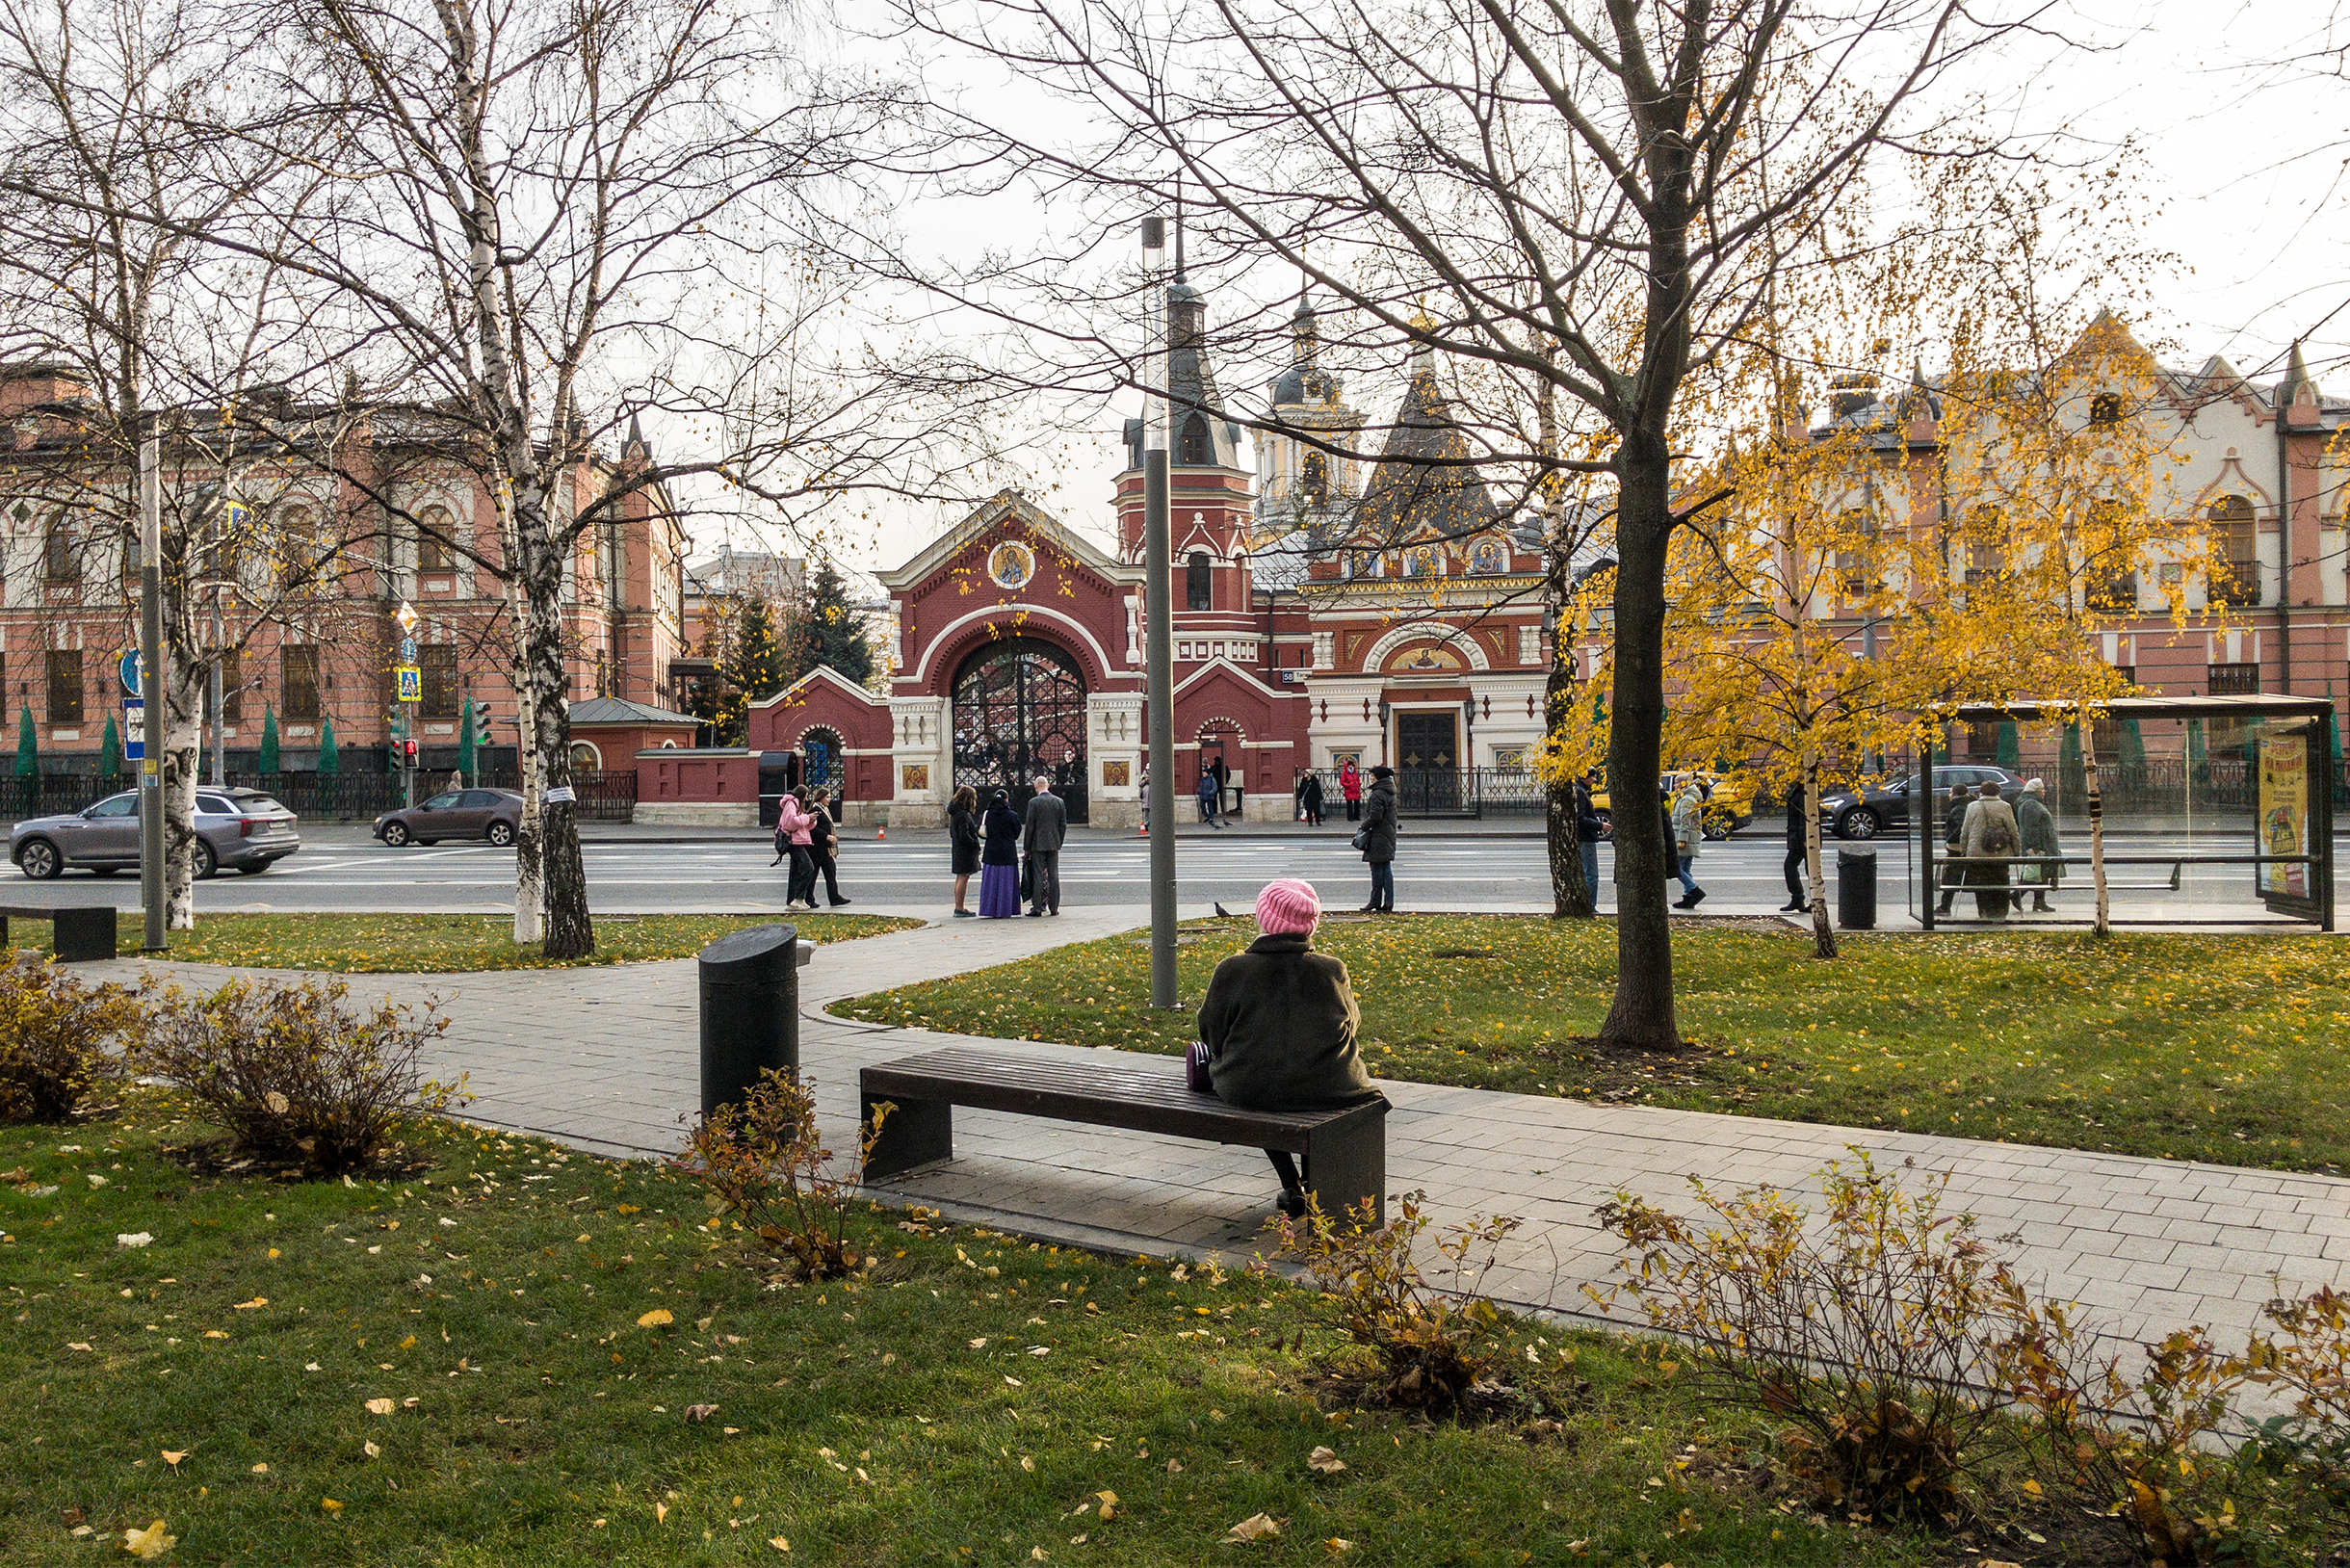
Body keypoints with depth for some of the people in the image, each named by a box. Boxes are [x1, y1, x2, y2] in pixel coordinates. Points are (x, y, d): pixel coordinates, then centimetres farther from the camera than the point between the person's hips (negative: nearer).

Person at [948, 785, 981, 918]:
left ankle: (958, 907, 20)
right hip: (965, 851, -10)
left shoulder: (955, 812, 12)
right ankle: (960, 908, -6)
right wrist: (975, 844, -13)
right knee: (964, 877, -7)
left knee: (960, 877, 14)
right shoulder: (963, 814, -19)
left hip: (958, 848, 10)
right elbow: (964, 836, -23)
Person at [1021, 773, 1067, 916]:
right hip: (1054, 845, 4)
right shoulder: (1059, 801, 4)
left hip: (1038, 844, -4)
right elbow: (1063, 825, 6)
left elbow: (1029, 826, -8)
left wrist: (1026, 847, -2)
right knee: (1053, 876, 6)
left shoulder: (1034, 802, -9)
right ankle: (1054, 907, 8)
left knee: (1038, 876, -1)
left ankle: (1037, 907, 0)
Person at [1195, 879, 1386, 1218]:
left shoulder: (1232, 970, -8)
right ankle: (1314, 1181, 38)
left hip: (1249, 1091, -1)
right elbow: (1351, 1022, 11)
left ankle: (1292, 1186, 30)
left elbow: (1211, 1035, 2)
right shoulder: (1332, 970, -5)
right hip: (1327, 1092, 1)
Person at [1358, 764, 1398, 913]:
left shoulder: (1378, 794, -17)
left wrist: (1363, 826, -8)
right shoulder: (1390, 793, 13)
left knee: (1377, 869, -2)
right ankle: (1389, 902, 7)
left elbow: (1375, 816, -21)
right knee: (1386, 869, 9)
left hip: (1378, 837, -9)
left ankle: (1375, 902, 3)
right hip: (1388, 835, 9)